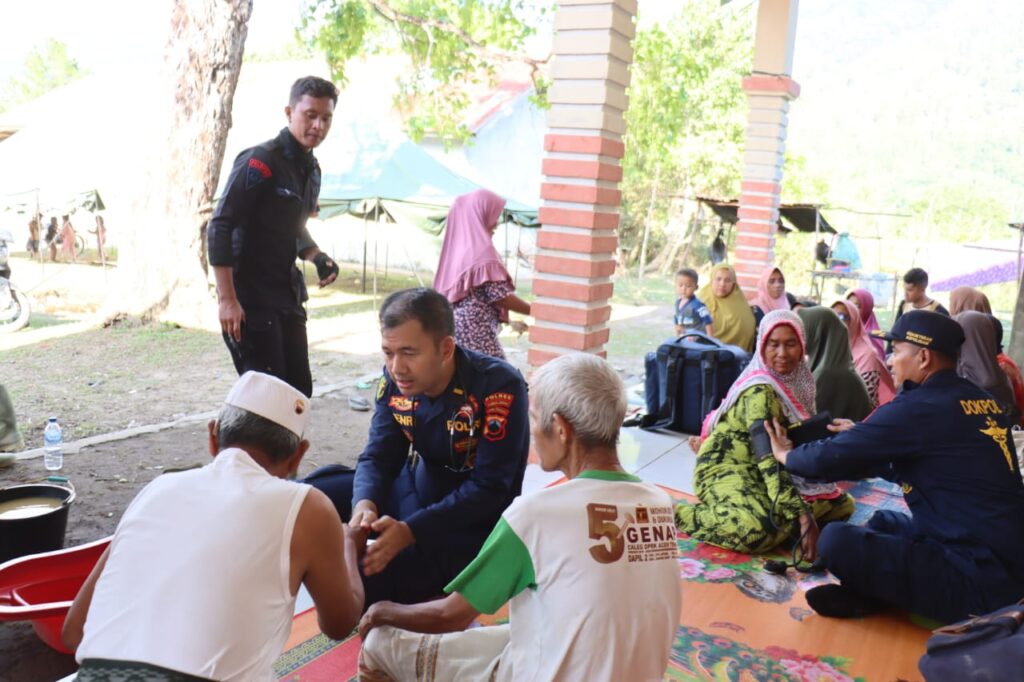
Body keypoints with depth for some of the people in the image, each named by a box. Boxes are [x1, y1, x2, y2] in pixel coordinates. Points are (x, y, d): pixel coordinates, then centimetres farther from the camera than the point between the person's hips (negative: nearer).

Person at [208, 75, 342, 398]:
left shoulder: (311, 168, 11)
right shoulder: (260, 162, -15)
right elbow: (219, 228, -19)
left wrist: (317, 257, 2)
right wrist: (227, 300, -23)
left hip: (287, 293, 8)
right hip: (250, 296, -8)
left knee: (299, 389, 9)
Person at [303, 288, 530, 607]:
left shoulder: (499, 385, -26)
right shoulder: (395, 380, -8)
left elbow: (489, 489, -27)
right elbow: (378, 457, -5)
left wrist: (409, 531, -35)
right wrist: (364, 504, -29)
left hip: (471, 523, -6)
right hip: (420, 486, 7)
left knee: (369, 576, -25)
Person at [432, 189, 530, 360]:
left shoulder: (458, 247, 13)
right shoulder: (482, 250, -12)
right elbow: (500, 296, -14)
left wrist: (509, 321, 21)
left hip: (455, 330, 9)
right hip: (477, 334, -9)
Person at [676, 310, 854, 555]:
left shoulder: (792, 380, 4)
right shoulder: (760, 392, -21)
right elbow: (769, 457, -30)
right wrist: (804, 516, -37)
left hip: (760, 473, 9)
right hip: (727, 471, -9)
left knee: (843, 504, 3)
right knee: (764, 528, -37)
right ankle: (677, 513, -14)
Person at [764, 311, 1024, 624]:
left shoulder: (920, 406, -16)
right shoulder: (982, 401, 10)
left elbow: (829, 457, -11)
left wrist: (785, 454, 8)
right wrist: (861, 436, 30)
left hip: (980, 579, -10)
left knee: (836, 540, -22)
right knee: (884, 521, 24)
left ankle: (865, 596, 5)